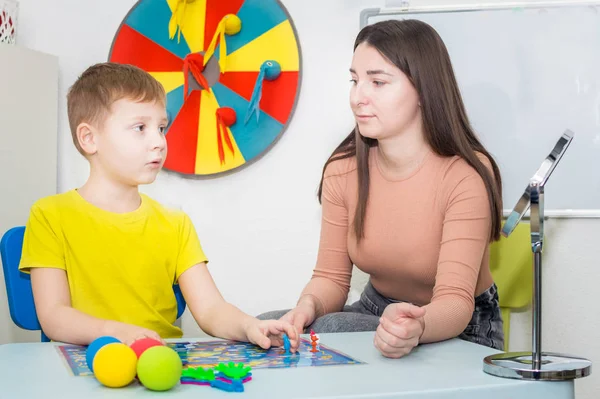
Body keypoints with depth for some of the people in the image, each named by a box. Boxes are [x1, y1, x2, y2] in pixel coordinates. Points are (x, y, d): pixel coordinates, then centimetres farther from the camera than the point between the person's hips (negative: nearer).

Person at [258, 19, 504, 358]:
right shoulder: (343, 168, -7)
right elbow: (331, 276, -4)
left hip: (459, 330, -5)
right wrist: (309, 304, -29)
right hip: (376, 310, 5)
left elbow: (456, 301, -29)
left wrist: (417, 327, -53)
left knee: (330, 330, -30)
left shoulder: (467, 176, -23)